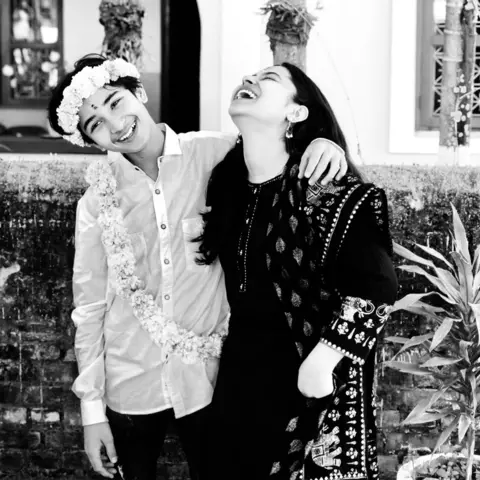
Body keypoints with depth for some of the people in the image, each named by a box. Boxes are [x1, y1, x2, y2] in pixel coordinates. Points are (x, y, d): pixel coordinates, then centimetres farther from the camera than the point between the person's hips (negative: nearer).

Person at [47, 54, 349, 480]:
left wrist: (323, 142, -20)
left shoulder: (213, 154, -8)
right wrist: (92, 409, 1)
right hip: (130, 387, 1)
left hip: (206, 378, 0)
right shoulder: (97, 201, -4)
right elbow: (90, 307, 1)